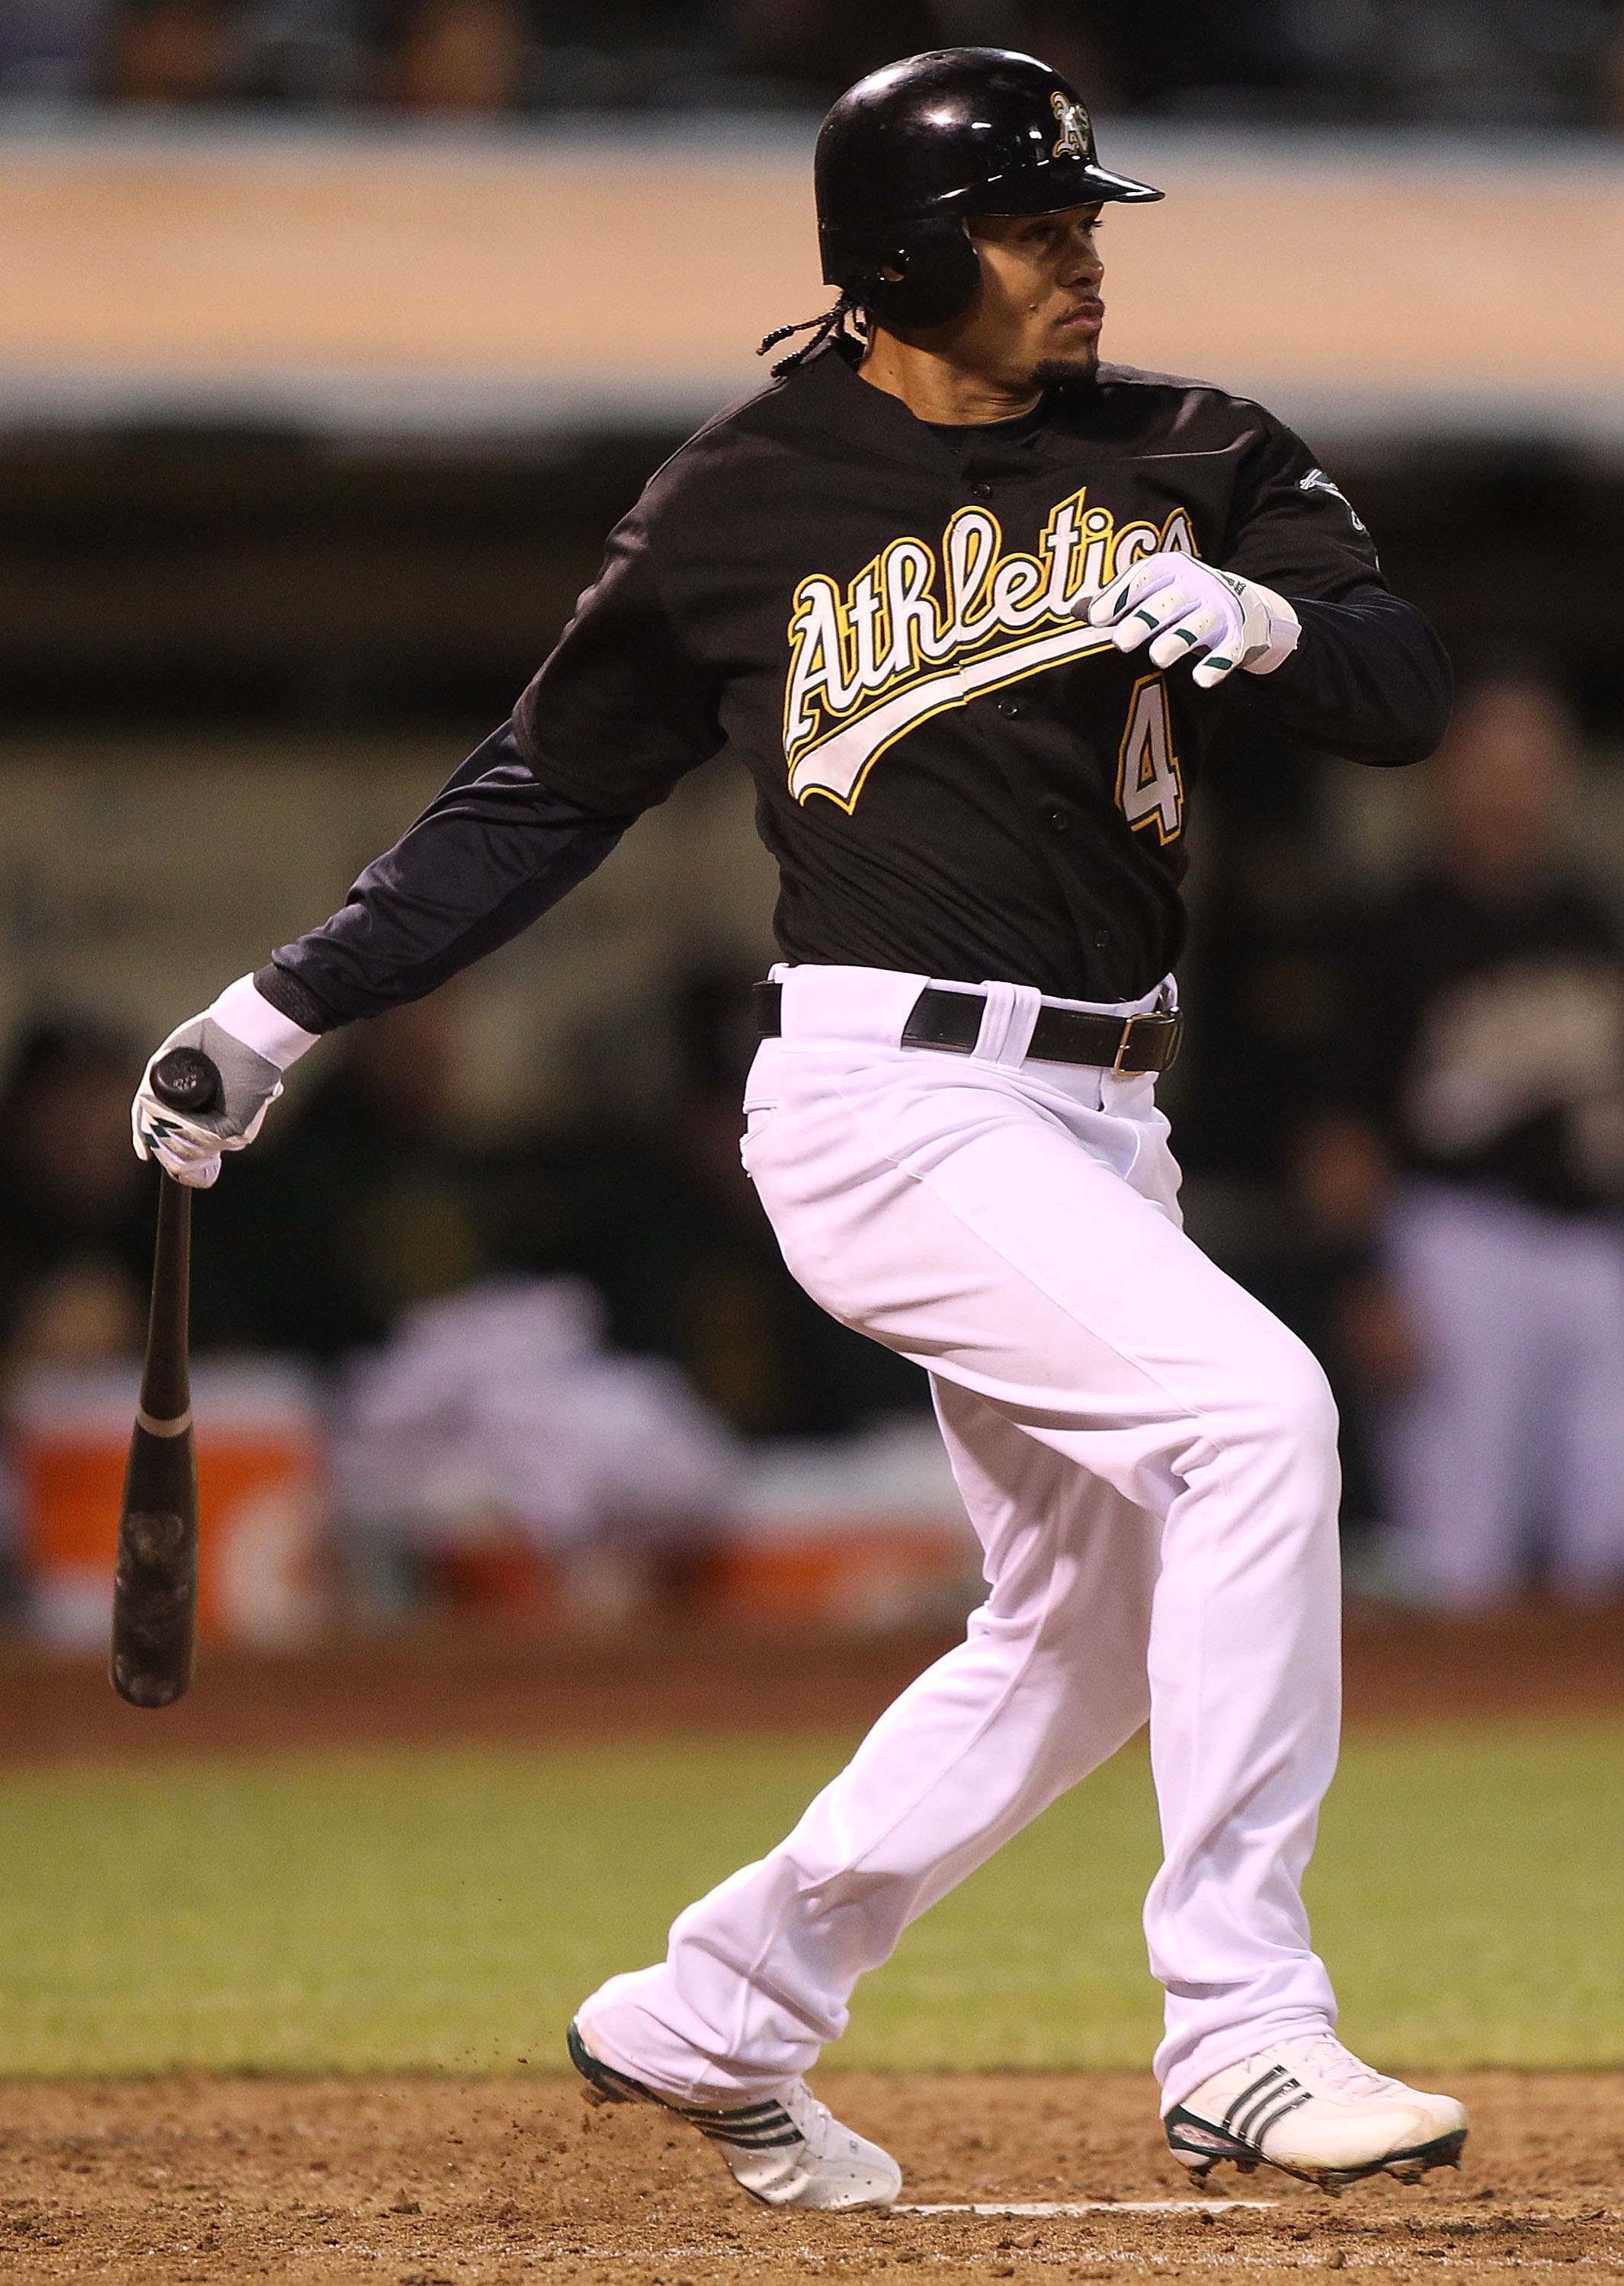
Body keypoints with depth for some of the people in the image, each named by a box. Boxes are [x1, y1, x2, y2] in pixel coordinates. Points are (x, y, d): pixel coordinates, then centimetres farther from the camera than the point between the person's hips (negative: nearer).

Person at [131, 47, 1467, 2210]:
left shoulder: (1191, 457, 8)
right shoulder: (748, 498, 1)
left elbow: (1406, 690, -1)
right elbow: (544, 793, 11)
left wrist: (1262, 617, -23)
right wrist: (284, 1008, 9)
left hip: (1093, 1116, 6)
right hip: (886, 1096, -6)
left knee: (1082, 1643, 13)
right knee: (1249, 1408, -24)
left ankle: (710, 2024, 30)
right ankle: (1240, 2037, -21)